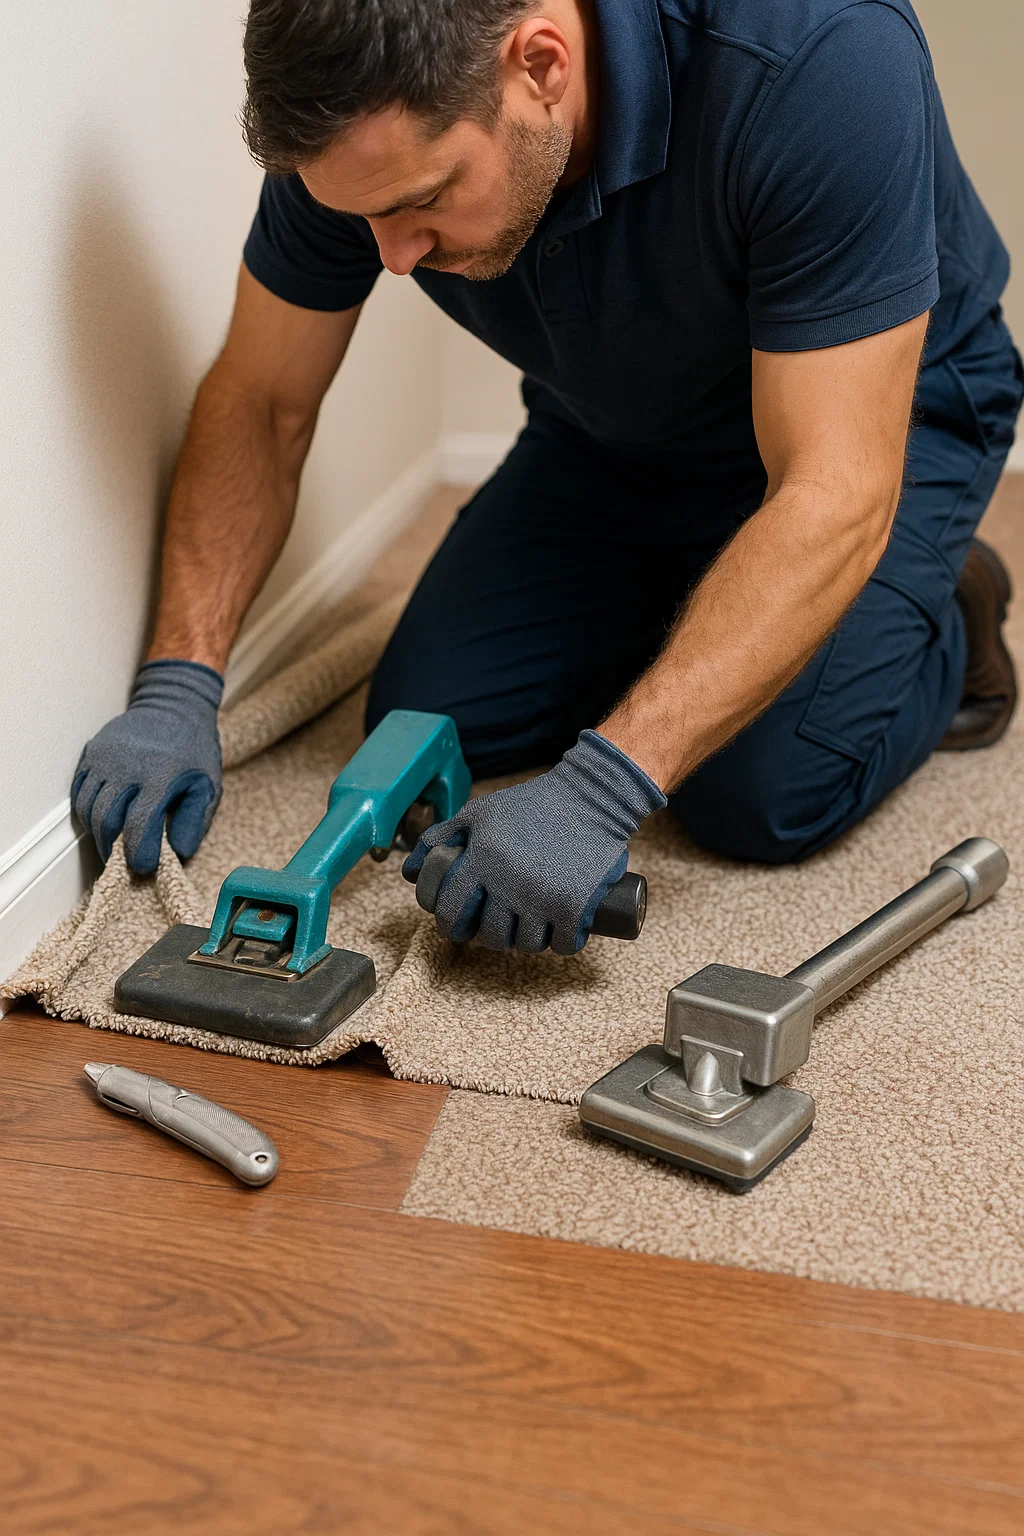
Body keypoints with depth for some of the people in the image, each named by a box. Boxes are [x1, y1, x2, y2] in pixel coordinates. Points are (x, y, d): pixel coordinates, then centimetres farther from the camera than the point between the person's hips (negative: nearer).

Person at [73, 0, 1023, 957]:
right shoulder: (360, 126, -24)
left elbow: (833, 497, -40)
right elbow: (261, 405, -12)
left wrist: (599, 790, -47)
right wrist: (176, 689, -22)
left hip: (879, 405, -4)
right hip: (611, 433, 5)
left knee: (765, 794, -23)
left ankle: (944, 621, 10)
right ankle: (680, 605, 19)